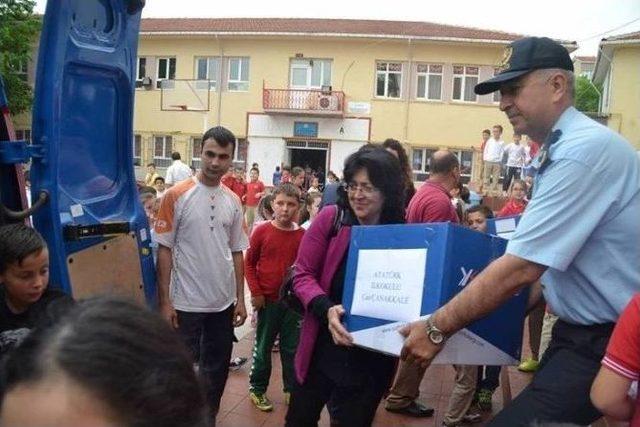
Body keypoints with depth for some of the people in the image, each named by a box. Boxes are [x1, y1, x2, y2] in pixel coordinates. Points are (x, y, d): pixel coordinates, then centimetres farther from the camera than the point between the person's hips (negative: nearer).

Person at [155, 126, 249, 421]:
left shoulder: (233, 201, 4)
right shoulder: (176, 195, -9)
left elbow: (236, 252, 8)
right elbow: (164, 249, -8)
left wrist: (240, 298, 6)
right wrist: (165, 300, -11)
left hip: (224, 302, 5)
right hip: (186, 302, -4)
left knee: (217, 369, 17)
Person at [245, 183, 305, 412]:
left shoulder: (303, 235, -2)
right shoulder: (262, 232, -7)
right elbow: (249, 263, -2)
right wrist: (255, 292, -8)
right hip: (267, 300, -2)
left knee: (292, 347, 12)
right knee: (263, 346, 11)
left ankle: (292, 389, 27)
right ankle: (257, 389, 26)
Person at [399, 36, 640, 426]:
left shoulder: (584, 150, -22)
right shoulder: (562, 150, 11)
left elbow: (521, 268, -26)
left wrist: (437, 328, -19)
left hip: (605, 343, -10)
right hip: (582, 331, 10)